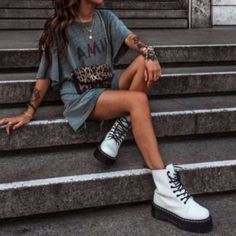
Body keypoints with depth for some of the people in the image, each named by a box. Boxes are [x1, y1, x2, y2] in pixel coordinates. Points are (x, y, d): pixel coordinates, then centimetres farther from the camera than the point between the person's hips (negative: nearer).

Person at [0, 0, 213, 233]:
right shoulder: (58, 28, -3)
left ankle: (117, 133, -22)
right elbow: (46, 74, 0)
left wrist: (149, 53, -30)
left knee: (145, 62, -21)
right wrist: (28, 113, -5)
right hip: (80, 96, -5)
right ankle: (165, 192, -42)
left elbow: (131, 38, -8)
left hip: (108, 84, 6)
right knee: (138, 100, -32)